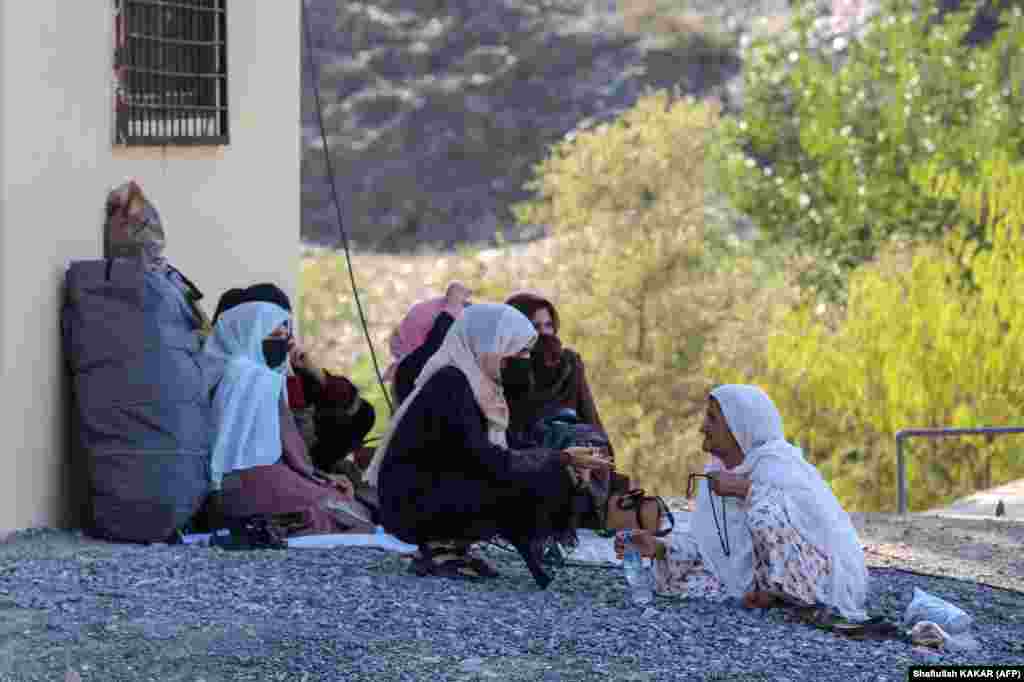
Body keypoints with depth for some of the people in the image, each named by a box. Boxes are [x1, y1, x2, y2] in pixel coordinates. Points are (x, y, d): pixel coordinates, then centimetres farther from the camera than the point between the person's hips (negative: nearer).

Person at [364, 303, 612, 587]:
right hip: (410, 504, -9)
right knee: (528, 486, -20)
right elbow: (484, 459, -23)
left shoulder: (470, 380, 11)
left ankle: (450, 543, 2)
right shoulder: (450, 382, -18)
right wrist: (559, 459, -18)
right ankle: (441, 549, -10)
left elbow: (492, 455, 12)